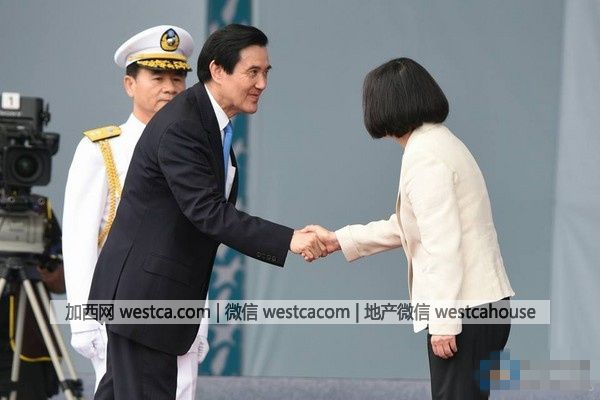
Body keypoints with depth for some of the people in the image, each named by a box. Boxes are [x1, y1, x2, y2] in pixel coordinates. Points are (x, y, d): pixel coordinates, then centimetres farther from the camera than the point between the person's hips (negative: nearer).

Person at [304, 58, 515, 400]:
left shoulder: (424, 156, -15)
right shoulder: (439, 142, 17)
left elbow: (443, 244, -20)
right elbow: (407, 226, 27)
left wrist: (443, 323, -20)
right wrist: (339, 240, 29)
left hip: (465, 308, -10)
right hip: (481, 304, 10)